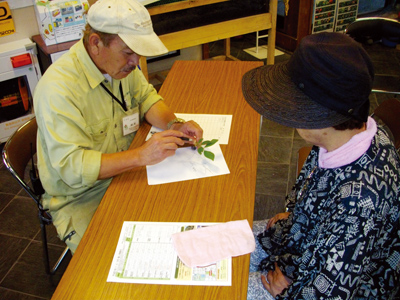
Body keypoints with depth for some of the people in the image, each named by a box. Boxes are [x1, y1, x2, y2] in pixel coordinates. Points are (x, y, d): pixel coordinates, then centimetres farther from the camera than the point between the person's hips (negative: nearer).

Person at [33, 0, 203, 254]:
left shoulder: (122, 62, -4)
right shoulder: (59, 88, -28)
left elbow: (145, 96, 9)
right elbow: (71, 166, -31)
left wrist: (173, 124, -13)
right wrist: (141, 156, -40)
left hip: (125, 173, 7)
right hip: (80, 199, -6)